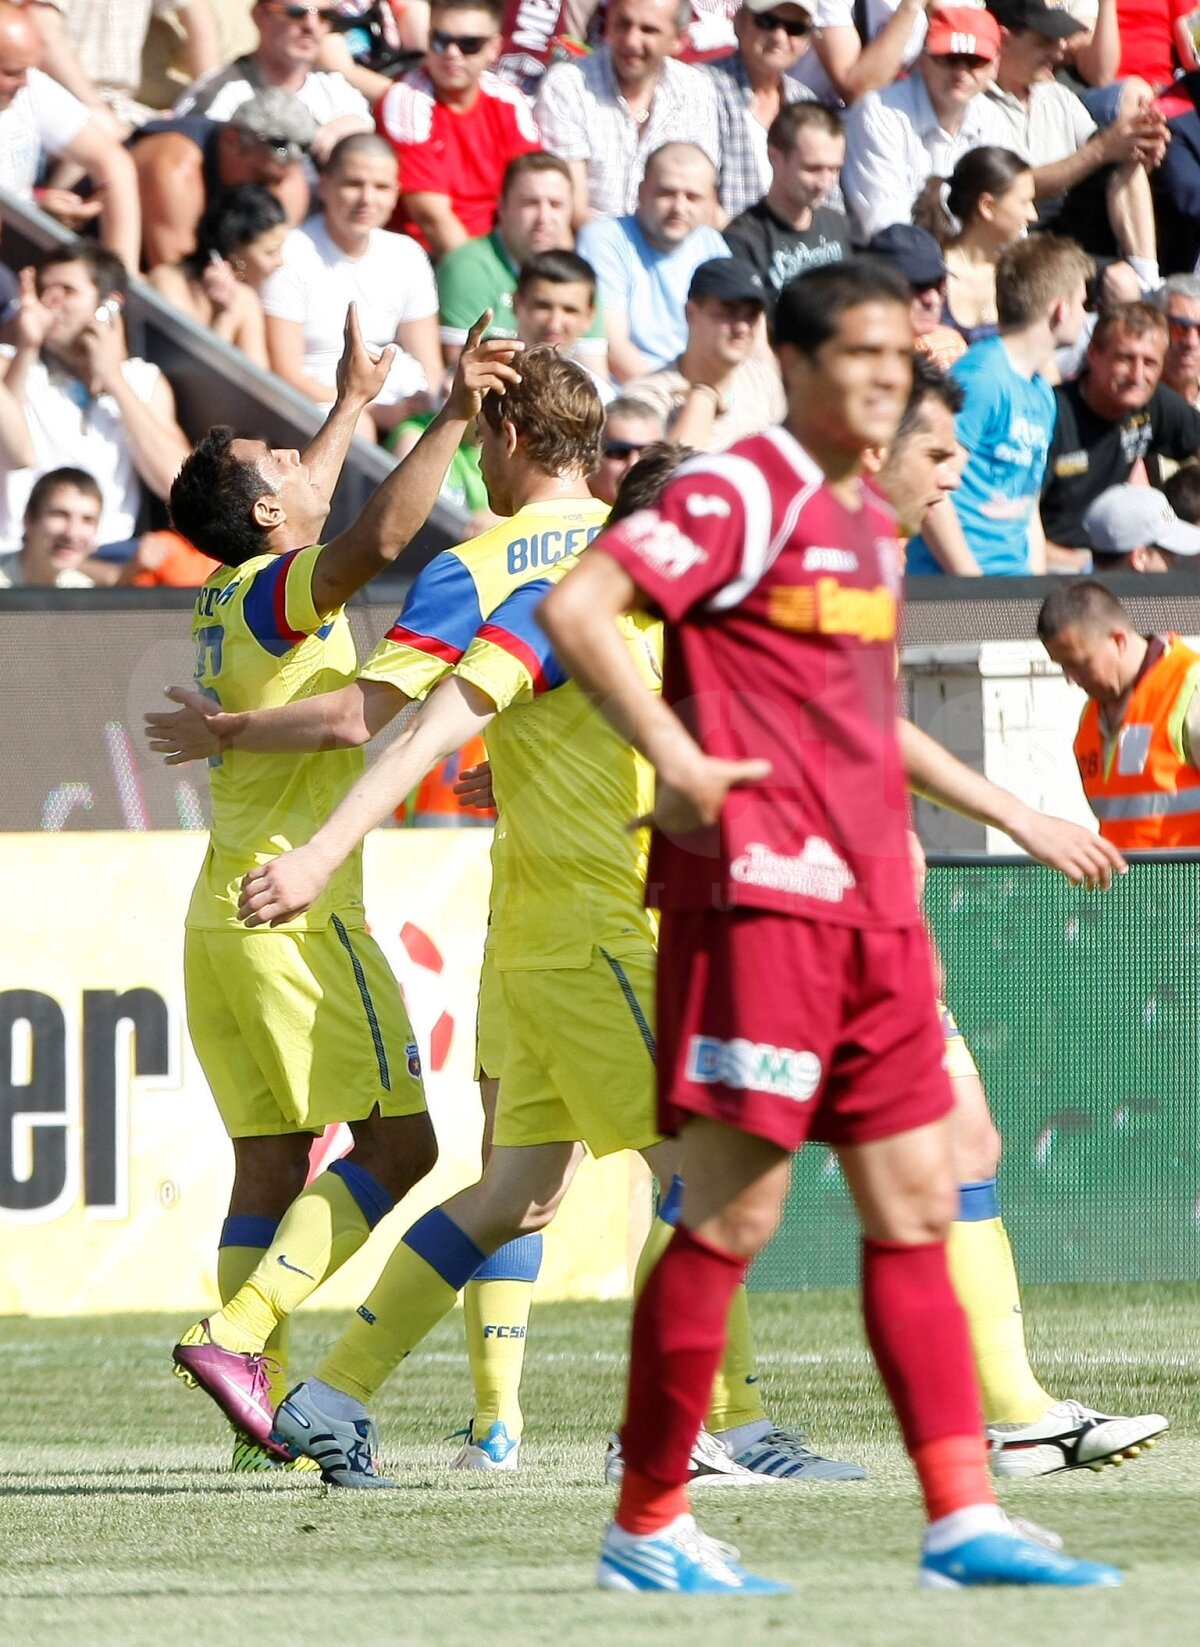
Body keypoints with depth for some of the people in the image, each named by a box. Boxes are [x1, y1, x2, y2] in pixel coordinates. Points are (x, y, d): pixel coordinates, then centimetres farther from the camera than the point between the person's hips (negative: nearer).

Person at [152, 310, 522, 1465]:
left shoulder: (230, 599, 16)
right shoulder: (276, 592, -9)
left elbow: (313, 516, 39)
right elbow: (378, 536, -30)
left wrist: (352, 406, 49)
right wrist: (452, 418, -32)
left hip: (224, 913, 9)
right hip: (292, 907, -9)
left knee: (272, 1161, 6)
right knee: (397, 1144, -8)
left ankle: (262, 1412, 0)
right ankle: (237, 1335, -19)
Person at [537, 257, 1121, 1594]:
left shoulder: (870, 521, 18)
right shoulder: (740, 492, -9)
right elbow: (573, 609, -19)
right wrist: (677, 759, -18)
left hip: (871, 906, 9)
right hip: (758, 893, -9)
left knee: (914, 1206, 4)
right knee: (734, 1208, -7)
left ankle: (963, 1519, 3)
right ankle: (645, 1526, 1)